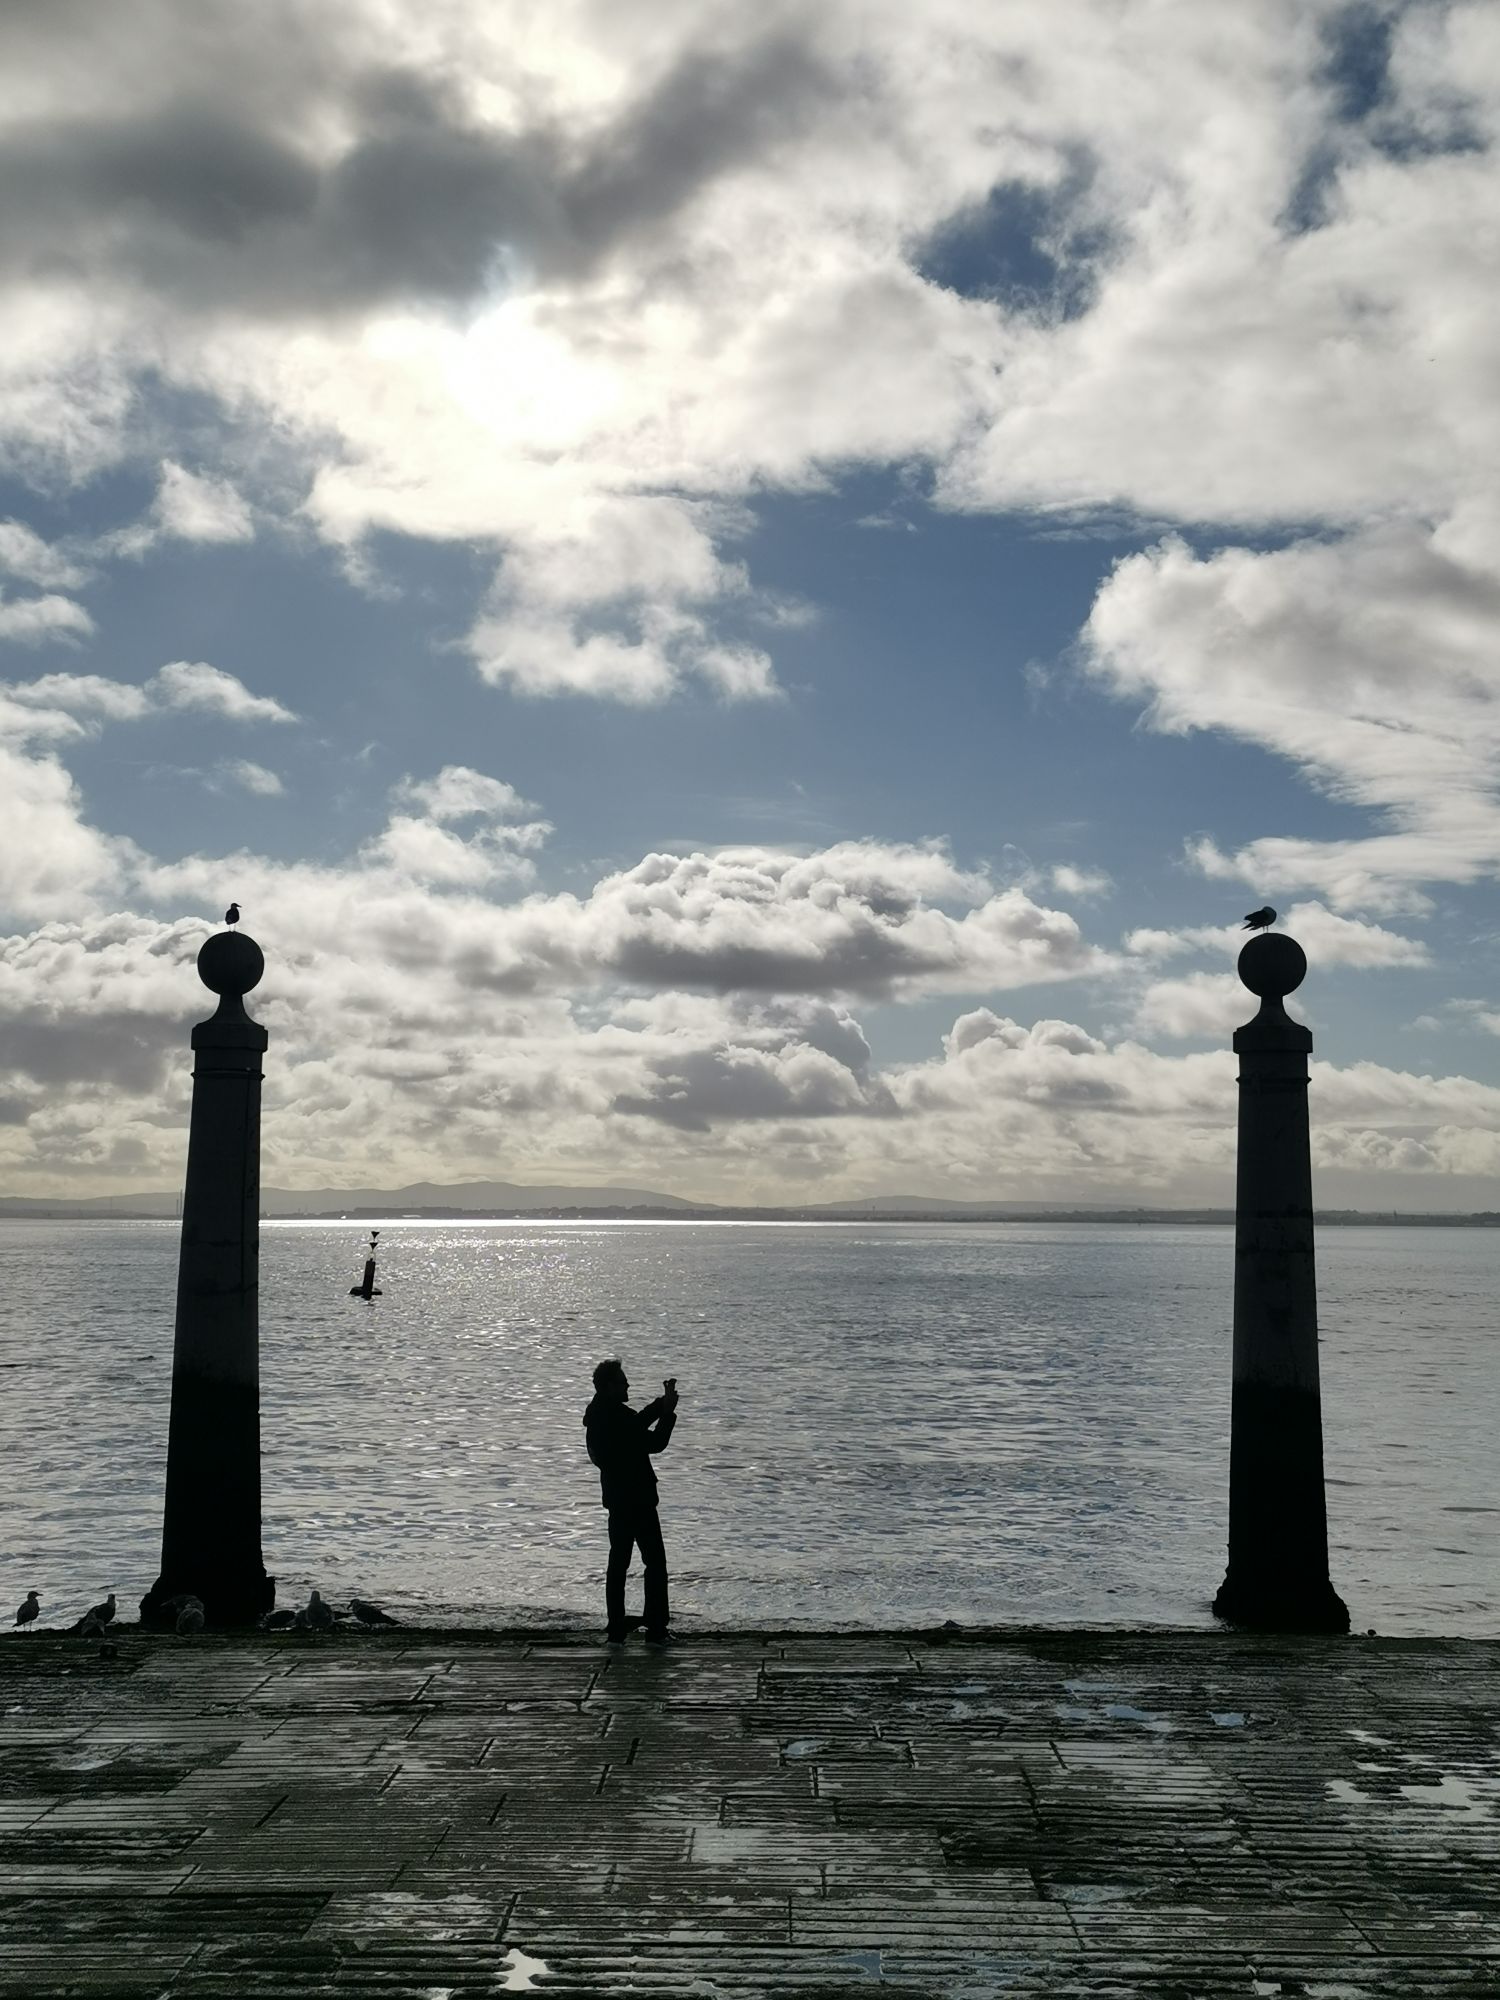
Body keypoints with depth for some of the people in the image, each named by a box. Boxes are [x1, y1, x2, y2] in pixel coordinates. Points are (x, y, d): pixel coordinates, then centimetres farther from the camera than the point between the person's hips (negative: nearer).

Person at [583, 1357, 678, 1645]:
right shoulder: (618, 1418, -23)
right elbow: (655, 1443, -19)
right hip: (637, 1499, -9)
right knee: (655, 1563, 1)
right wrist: (669, 1411, -10)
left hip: (616, 1499, 9)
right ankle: (656, 1630, 1)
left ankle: (616, 1628, 14)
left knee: (618, 1562, 12)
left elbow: (638, 1424, 17)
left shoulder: (598, 1415, 5)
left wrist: (664, 1402, 12)